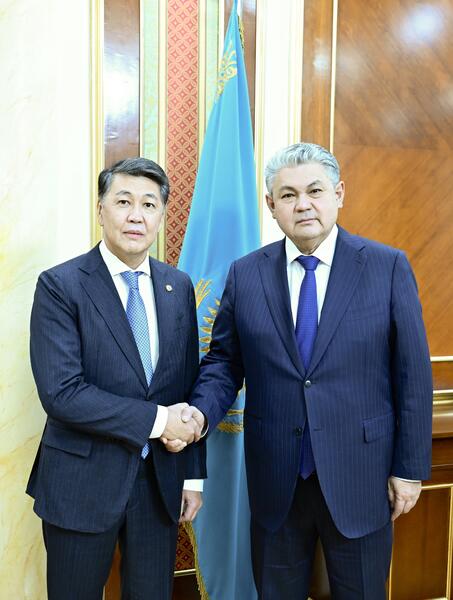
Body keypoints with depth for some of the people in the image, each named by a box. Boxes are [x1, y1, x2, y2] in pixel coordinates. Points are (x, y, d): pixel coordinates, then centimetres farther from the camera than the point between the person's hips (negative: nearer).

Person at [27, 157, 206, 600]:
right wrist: (155, 419, -19)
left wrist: (193, 474, 7)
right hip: (83, 481, -3)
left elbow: (189, 386, 6)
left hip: (161, 480, 4)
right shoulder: (60, 285, -11)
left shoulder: (178, 287, 3)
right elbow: (60, 393, -20)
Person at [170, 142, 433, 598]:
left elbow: (413, 374, -5)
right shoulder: (245, 274, -1)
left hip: (358, 479, -1)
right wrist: (200, 411, -15)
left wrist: (410, 468, -4)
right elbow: (224, 360, 4)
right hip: (275, 482, 2)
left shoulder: (388, 267, -7)